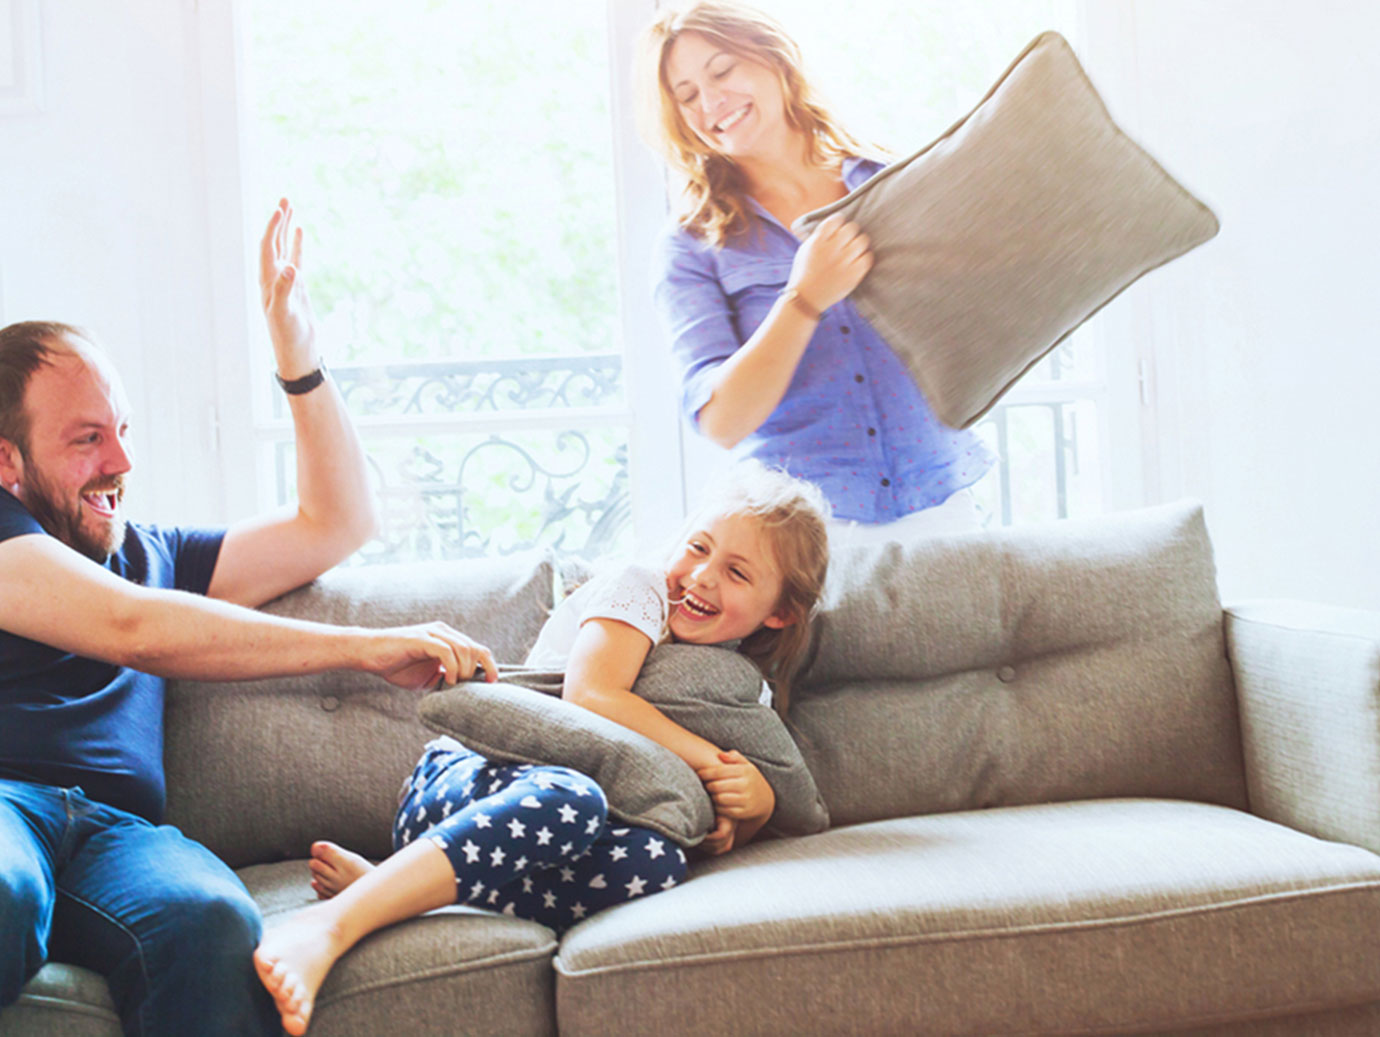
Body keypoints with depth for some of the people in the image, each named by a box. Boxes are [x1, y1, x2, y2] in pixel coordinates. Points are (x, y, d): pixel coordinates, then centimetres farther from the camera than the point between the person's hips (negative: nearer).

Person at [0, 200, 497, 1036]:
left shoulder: (152, 553, 31)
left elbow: (337, 524, 34)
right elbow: (128, 628, -6)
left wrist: (297, 350, 24)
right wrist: (364, 648, -8)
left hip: (118, 827, 4)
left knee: (212, 921, -34)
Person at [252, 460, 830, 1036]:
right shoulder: (637, 589, 2)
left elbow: (732, 833, 20)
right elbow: (589, 697, -15)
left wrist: (758, 802, -5)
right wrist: (709, 758, -12)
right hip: (467, 779, -4)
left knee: (658, 864, -32)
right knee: (570, 799, -41)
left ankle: (379, 883, -32)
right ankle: (330, 925, -50)